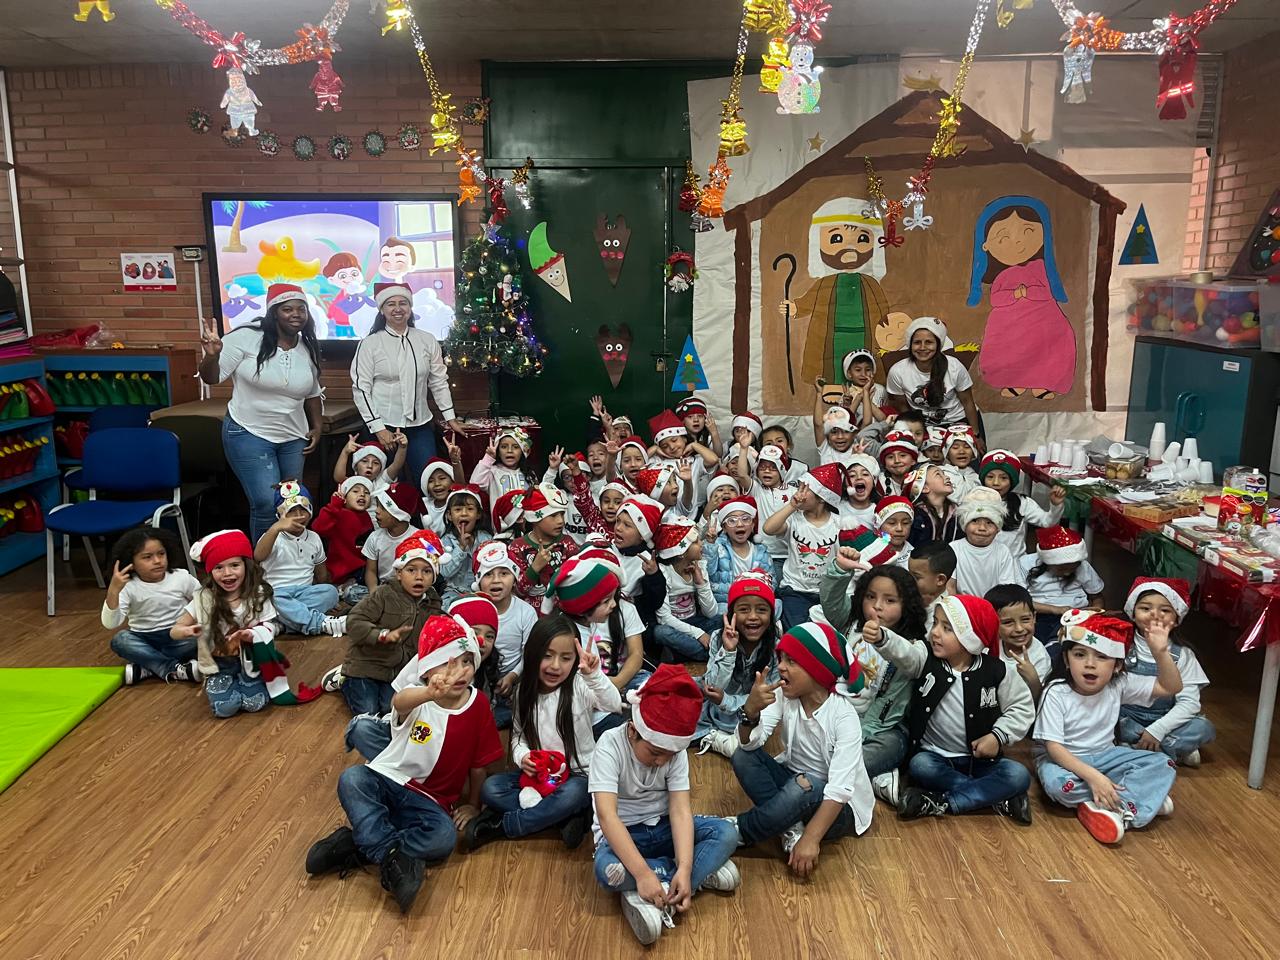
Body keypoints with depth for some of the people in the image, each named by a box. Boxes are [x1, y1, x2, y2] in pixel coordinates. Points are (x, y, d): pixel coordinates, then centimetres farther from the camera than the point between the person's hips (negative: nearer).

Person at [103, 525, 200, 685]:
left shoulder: (182, 577, -8)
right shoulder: (127, 587, -11)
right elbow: (110, 624, -22)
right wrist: (113, 591, -36)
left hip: (178, 638, 0)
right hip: (145, 641, 0)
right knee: (120, 640, -30)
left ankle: (146, 668, -23)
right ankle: (176, 669, -33)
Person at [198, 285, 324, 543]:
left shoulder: (308, 349, 5)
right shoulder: (247, 337, -13)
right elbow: (211, 378, -9)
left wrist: (317, 427, 11)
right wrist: (212, 355, -29)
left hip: (293, 438, 6)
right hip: (249, 434, -5)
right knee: (267, 503, -15)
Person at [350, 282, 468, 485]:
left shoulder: (427, 340, 4)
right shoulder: (369, 344, -4)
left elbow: (439, 382, 10)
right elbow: (360, 389, -6)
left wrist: (450, 418, 8)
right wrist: (377, 428, -11)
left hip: (420, 425, 3)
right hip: (384, 426, -2)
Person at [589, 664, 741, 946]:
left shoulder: (675, 750, -11)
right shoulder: (610, 745, -24)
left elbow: (680, 811, -18)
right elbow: (607, 815, -33)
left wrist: (685, 867, -34)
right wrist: (642, 872, -42)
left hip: (662, 827, 4)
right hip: (621, 834, -4)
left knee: (727, 834, -19)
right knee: (608, 870, -38)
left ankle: (646, 899, -27)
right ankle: (703, 871, -18)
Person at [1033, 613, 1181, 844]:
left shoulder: (1119, 685, -9)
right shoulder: (1056, 693, -22)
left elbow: (1171, 687, -8)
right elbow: (1053, 746, -24)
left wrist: (1161, 653, -26)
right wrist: (1093, 777, -36)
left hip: (1104, 756, 4)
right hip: (1065, 759, -4)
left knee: (1162, 764, -13)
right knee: (1057, 784, -37)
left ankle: (1108, 808, -26)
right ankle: (1143, 796, -20)